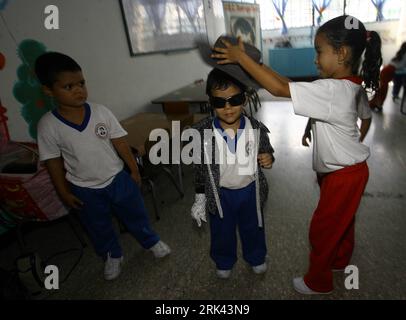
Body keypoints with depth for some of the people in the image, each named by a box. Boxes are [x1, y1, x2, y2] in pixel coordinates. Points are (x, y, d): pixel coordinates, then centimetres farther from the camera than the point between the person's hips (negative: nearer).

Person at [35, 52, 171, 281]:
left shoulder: (101, 112, -14)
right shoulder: (48, 125, -16)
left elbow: (120, 143, -7)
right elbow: (54, 162, -6)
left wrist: (134, 170, -2)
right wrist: (64, 192, 0)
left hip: (118, 178, 1)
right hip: (85, 189, 0)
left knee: (136, 214, 19)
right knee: (99, 227, 21)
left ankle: (151, 241, 46)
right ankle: (113, 255, 48)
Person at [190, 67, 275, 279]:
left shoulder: (257, 129, -18)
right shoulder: (202, 132, -21)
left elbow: (267, 152, 2)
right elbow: (200, 168, -8)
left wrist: (268, 159, -23)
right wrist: (200, 198, -3)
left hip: (250, 190, 1)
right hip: (219, 194, -1)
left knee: (253, 228, 26)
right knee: (221, 232, 22)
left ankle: (256, 257, 57)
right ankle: (224, 262, 54)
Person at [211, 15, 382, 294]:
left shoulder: (331, 90, -31)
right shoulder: (355, 87, 0)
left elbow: (279, 88, -36)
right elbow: (366, 117, 16)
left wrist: (241, 57, -30)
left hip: (343, 175, -9)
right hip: (351, 169, 9)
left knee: (322, 229, 9)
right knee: (342, 220, 28)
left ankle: (318, 282, 31)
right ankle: (340, 259, 52)